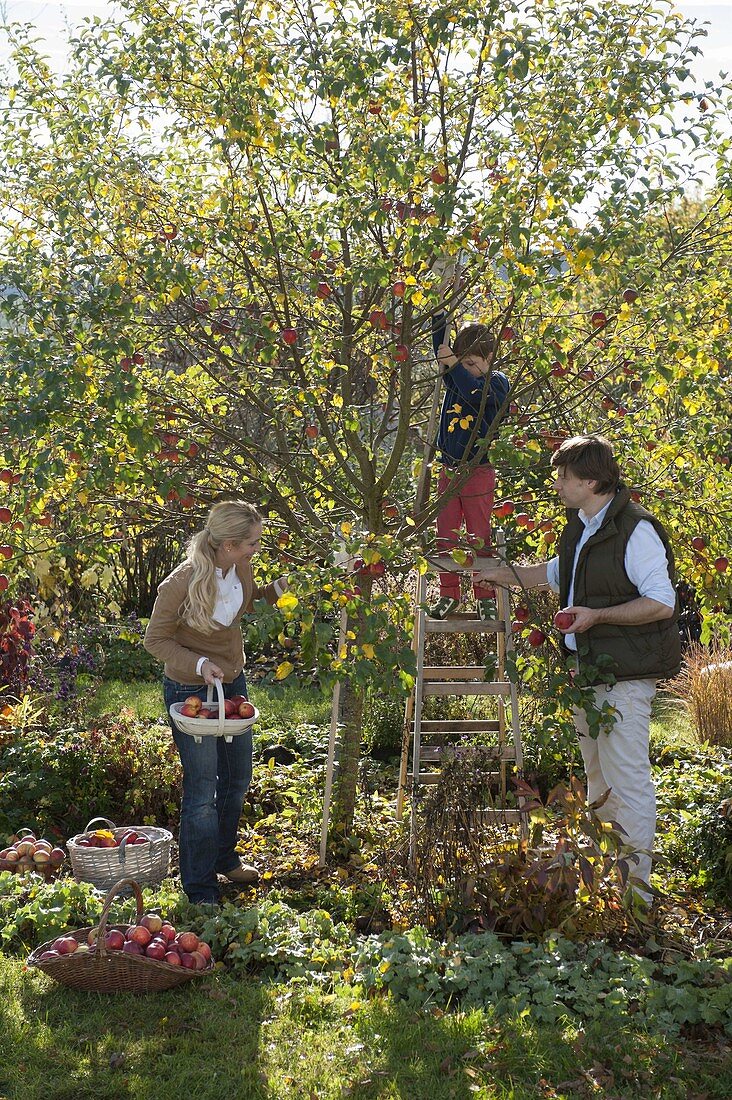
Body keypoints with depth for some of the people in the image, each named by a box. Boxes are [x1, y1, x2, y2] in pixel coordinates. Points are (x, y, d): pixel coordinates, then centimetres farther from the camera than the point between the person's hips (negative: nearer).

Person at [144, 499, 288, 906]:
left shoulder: (241, 569, -11)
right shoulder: (181, 584, -30)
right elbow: (155, 640, -17)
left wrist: (275, 590, -5)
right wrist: (198, 664, -31)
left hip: (233, 683, 7)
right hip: (191, 691, -7)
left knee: (236, 779, 21)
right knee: (202, 792, 0)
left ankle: (224, 859, 43)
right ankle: (200, 890, 15)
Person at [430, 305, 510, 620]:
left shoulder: (497, 383, -5)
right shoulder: (456, 377, 9)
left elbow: (477, 394, -25)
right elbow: (441, 349, -1)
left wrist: (455, 365, -32)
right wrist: (439, 314, -13)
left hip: (478, 473, -5)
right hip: (448, 471, 5)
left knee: (480, 538, 2)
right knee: (446, 537, 8)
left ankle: (485, 597, 11)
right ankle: (448, 595, 17)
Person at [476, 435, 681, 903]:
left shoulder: (636, 530, -17)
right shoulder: (581, 527, 12)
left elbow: (661, 602, -21)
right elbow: (559, 572, 31)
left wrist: (596, 615, -23)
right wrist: (504, 574, 30)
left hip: (625, 674, -10)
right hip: (588, 670, 10)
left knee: (627, 777, -7)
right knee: (598, 775, 18)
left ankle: (634, 887, 1)